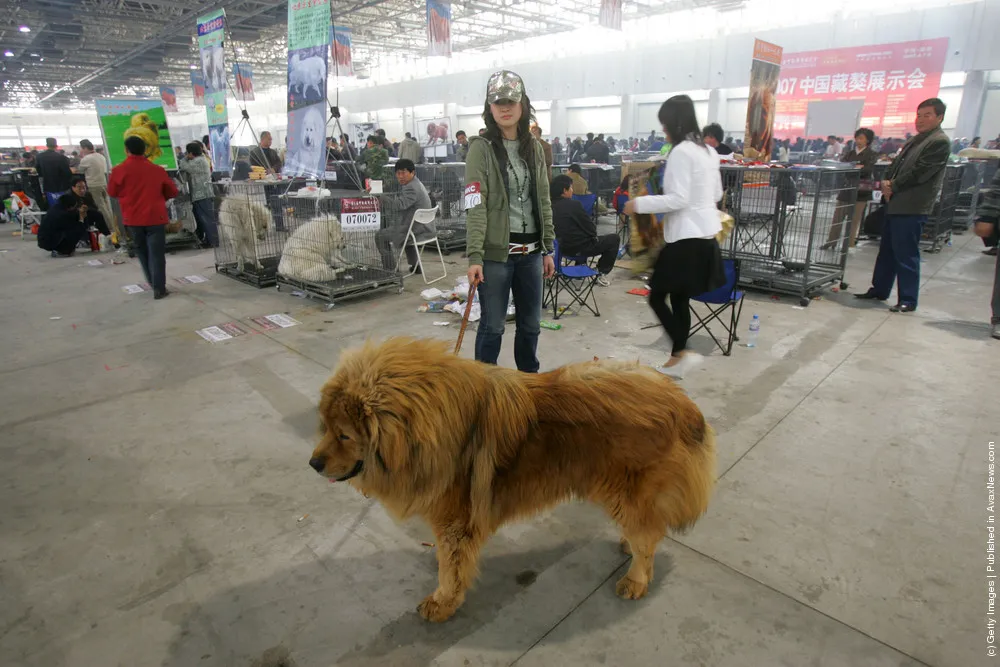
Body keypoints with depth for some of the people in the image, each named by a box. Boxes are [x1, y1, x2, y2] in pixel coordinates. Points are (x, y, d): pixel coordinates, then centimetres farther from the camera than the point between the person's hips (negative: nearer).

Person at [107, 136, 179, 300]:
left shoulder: (119, 170, -4)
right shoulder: (158, 170, -5)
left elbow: (112, 192, 9)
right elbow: (173, 192, 7)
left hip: (133, 218, 2)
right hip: (155, 217, -1)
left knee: (142, 252, 19)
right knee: (156, 253, 0)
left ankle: (152, 282, 27)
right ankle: (159, 289, -4)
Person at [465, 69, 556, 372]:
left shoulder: (534, 148, 10)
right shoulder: (481, 148, -7)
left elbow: (543, 202, 13)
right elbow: (475, 206, -14)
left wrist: (548, 249, 10)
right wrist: (475, 257, -21)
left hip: (531, 252, 5)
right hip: (496, 251, -5)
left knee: (530, 323, 15)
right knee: (493, 325, 3)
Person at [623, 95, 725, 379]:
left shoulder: (681, 152, -15)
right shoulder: (708, 150, 13)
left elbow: (678, 199, -20)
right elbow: (717, 194, 20)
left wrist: (640, 203, -13)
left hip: (686, 237, -9)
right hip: (705, 234, 9)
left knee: (657, 297, 0)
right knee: (680, 299, 14)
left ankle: (682, 353, -4)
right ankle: (676, 360, 22)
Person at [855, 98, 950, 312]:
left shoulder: (940, 142, -9)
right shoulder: (915, 140, 19)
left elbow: (919, 172, -16)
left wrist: (893, 186, -10)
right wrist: (886, 181, 0)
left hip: (911, 207, -9)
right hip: (896, 203, 9)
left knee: (906, 254, -6)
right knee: (887, 250, 15)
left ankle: (908, 300, 1)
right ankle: (879, 290, 26)